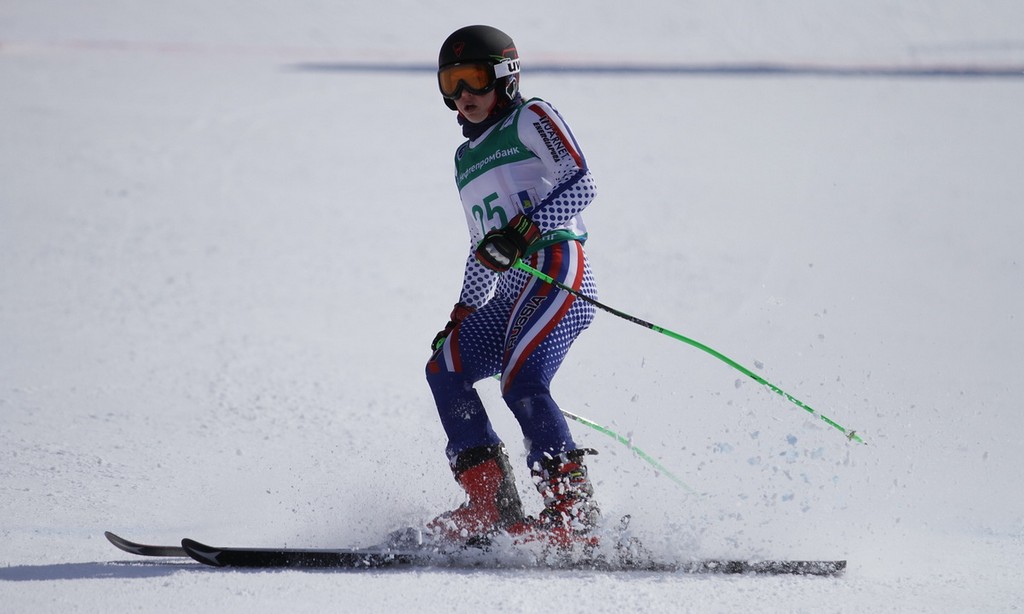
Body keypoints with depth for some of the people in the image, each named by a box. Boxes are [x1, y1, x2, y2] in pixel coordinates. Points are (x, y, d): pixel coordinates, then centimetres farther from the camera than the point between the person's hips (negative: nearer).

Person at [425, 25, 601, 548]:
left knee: (520, 380, -26)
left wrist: (522, 232, -21)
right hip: (512, 291, 8)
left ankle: (575, 513, -27)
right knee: (445, 367, -8)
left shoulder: (532, 120, 5)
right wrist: (462, 316, 23)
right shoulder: (467, 159, 28)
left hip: (557, 268, -8)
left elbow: (580, 185, -10)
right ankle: (492, 507, -12)